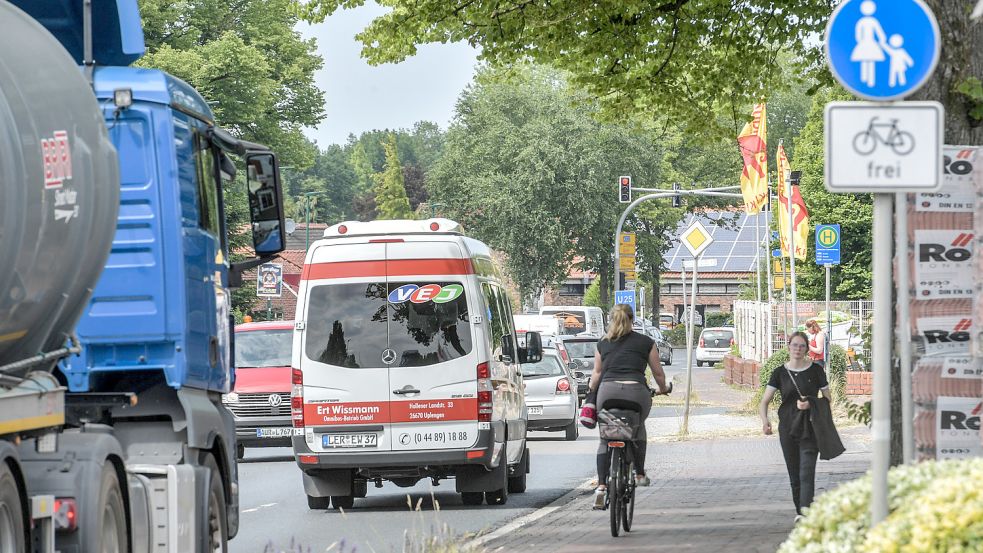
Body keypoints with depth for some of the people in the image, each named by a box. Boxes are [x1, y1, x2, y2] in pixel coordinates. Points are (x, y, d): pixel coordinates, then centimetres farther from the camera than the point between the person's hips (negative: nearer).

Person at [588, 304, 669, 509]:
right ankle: (640, 474, 26)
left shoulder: (603, 343, 18)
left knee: (605, 438, 11)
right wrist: (663, 389, 38)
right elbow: (658, 373, 19)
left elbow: (597, 372, 17)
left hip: (608, 389, 1)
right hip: (636, 390, -1)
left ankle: (601, 485, -5)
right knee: (639, 428, 29)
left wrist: (591, 392, 34)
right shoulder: (645, 342, 13)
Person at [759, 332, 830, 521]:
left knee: (807, 471, -15)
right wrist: (764, 420, -19)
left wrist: (810, 404, -14)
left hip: (810, 428, -3)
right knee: (794, 474, 9)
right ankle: (799, 510, 23)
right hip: (788, 427, 3)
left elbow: (827, 399, 6)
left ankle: (805, 511, -23)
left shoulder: (815, 370, 1)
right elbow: (764, 401, 1)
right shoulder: (780, 373, 4)